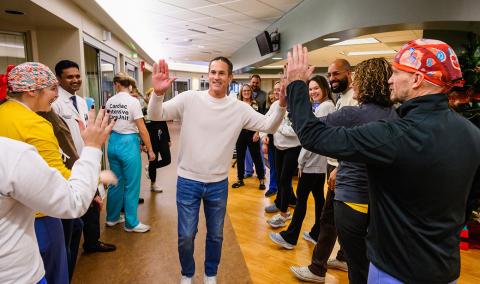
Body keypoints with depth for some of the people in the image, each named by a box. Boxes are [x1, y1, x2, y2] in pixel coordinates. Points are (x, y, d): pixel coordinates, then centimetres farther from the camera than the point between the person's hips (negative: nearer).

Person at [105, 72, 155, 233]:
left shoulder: (109, 102, 5)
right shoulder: (133, 101, -12)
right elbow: (142, 129, -13)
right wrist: (150, 150, -7)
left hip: (113, 143, 6)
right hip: (128, 144, -6)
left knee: (116, 183, 18)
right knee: (131, 185, 4)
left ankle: (112, 218, 32)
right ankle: (131, 223, 15)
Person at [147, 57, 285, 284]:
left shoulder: (239, 108, -4)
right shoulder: (189, 99, -8)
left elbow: (269, 126, -6)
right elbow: (156, 116, -13)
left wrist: (281, 104, -24)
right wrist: (158, 93, -34)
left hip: (218, 184, 2)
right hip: (188, 181, -1)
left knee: (215, 235, 19)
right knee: (186, 236, 12)